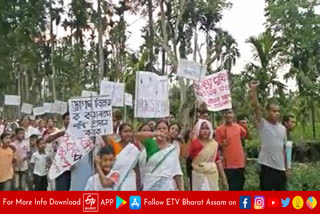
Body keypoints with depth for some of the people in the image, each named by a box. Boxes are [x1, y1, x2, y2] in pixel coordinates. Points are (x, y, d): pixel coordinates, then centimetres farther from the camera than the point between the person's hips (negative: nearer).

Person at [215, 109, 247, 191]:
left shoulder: (238, 127, 5)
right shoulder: (219, 129, -7)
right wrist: (222, 144, -25)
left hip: (240, 162, 5)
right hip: (229, 163, -4)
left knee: (240, 185, 14)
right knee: (233, 187, 0)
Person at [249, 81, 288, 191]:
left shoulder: (283, 128, 9)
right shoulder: (262, 124, -6)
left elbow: (284, 148, 14)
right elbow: (256, 107, -18)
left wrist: (286, 166, 13)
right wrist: (253, 89, -26)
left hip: (280, 166, 5)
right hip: (267, 165, -5)